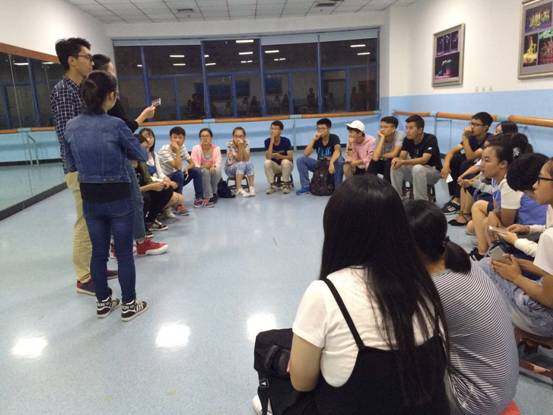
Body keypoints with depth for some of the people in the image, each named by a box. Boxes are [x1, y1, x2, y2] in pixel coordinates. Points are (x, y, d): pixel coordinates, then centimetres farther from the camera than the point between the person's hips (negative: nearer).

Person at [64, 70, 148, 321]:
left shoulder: (72, 126, -1)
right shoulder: (115, 125, -17)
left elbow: (71, 165, 9)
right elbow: (141, 155, -5)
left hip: (90, 199, 5)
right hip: (118, 198, -5)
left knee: (98, 252, 16)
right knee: (124, 253, 7)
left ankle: (103, 303, 29)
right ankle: (129, 305, 18)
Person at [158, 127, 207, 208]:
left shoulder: (182, 147, -2)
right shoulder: (165, 150, -23)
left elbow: (192, 163, 3)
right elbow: (177, 167, -33)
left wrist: (186, 168, -18)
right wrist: (177, 151, -33)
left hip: (178, 177, 7)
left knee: (196, 171, -8)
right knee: (179, 174, -34)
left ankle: (199, 199, -3)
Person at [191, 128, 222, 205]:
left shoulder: (216, 148, -5)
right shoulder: (196, 148, -10)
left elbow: (218, 164, -12)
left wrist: (214, 167, -35)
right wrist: (203, 167, -34)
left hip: (214, 175, 1)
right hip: (200, 175, -1)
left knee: (217, 171, -32)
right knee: (205, 171, -34)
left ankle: (213, 193, -10)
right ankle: (208, 196, -25)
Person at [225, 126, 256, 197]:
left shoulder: (246, 143, -9)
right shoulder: (230, 144, -18)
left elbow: (246, 159, -19)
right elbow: (239, 160, -23)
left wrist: (242, 147, -28)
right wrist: (240, 147, -32)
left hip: (243, 167, 3)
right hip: (230, 168, -3)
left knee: (250, 163, -29)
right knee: (241, 164, -34)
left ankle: (251, 188, -28)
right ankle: (239, 189, -36)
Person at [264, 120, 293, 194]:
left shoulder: (286, 141, -16)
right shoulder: (267, 141, -11)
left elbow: (291, 157, -19)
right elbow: (268, 157, -23)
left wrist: (280, 156, -37)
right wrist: (271, 142, -27)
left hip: (287, 166, -2)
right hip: (275, 166, 2)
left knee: (285, 161, -34)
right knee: (267, 162, -28)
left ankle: (286, 185, -14)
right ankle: (272, 185, -12)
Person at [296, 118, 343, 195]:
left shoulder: (334, 138, -13)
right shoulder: (317, 140, -3)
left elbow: (337, 151, -33)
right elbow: (306, 154, -14)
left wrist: (331, 163, -50)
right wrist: (313, 139, -21)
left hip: (331, 163, -4)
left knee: (339, 160, -37)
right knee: (301, 160, -14)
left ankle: (338, 187, -22)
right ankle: (306, 186, -11)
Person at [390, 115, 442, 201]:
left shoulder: (430, 139, -22)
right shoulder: (407, 139, -4)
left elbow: (424, 160, -33)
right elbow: (402, 157, -12)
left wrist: (403, 162, -44)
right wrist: (397, 159, -37)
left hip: (433, 171, -6)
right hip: (414, 170, 6)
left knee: (417, 168, -37)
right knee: (396, 166, -17)